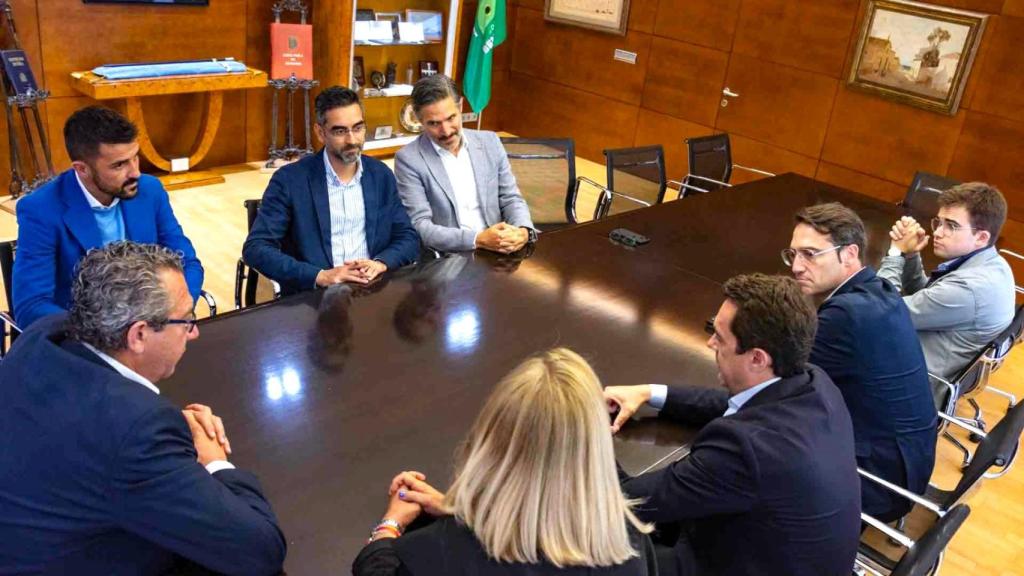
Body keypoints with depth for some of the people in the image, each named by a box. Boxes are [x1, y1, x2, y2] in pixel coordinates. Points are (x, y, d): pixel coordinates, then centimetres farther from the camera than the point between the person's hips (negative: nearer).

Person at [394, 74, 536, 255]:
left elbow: (511, 198, 11)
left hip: (497, 253, 3)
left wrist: (523, 230, -12)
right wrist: (478, 240, -21)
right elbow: (419, 226, -10)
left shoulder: (490, 142, 8)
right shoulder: (408, 159, -4)